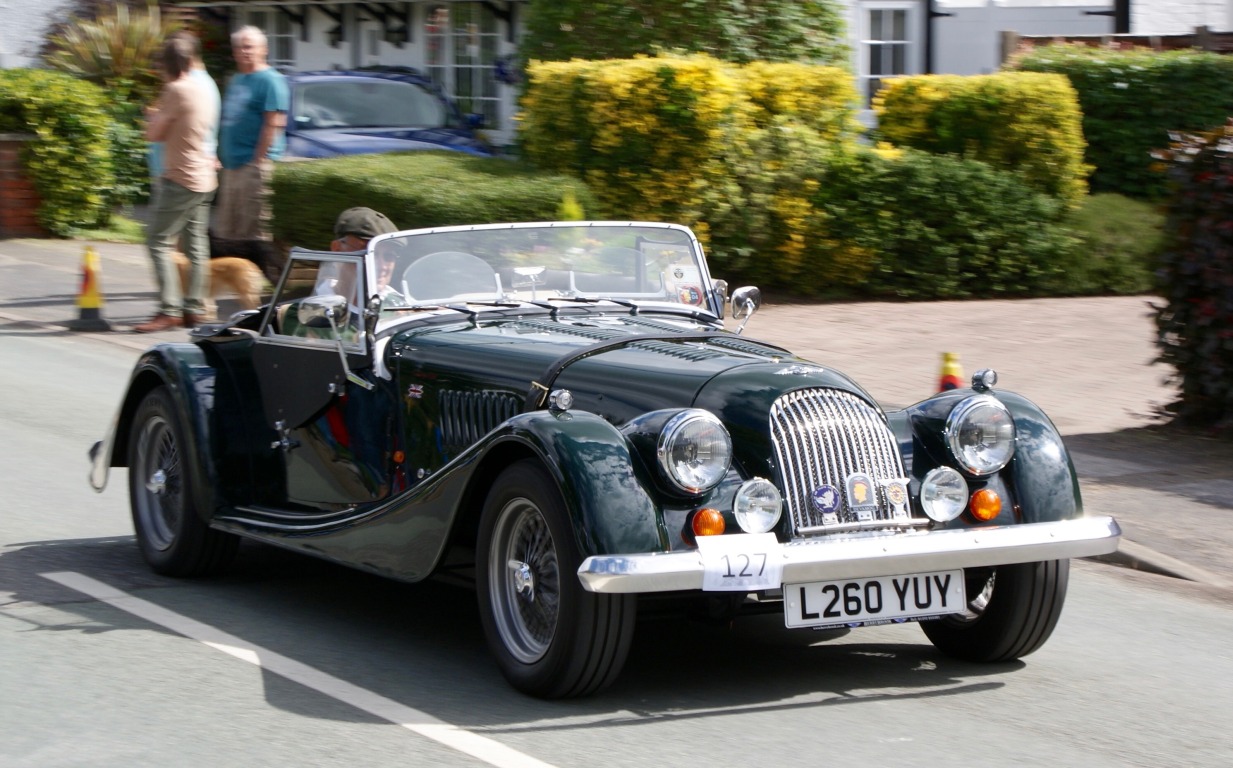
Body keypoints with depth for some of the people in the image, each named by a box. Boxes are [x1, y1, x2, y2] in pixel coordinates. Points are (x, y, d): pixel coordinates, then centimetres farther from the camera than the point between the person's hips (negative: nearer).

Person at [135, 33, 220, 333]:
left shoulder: (176, 91, -15)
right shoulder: (204, 90, 10)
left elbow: (153, 133, -9)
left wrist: (155, 115, 11)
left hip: (181, 178, -9)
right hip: (204, 179, 9)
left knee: (159, 241, -8)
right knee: (196, 244, 10)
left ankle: (170, 310, -14)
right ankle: (194, 308, 12)